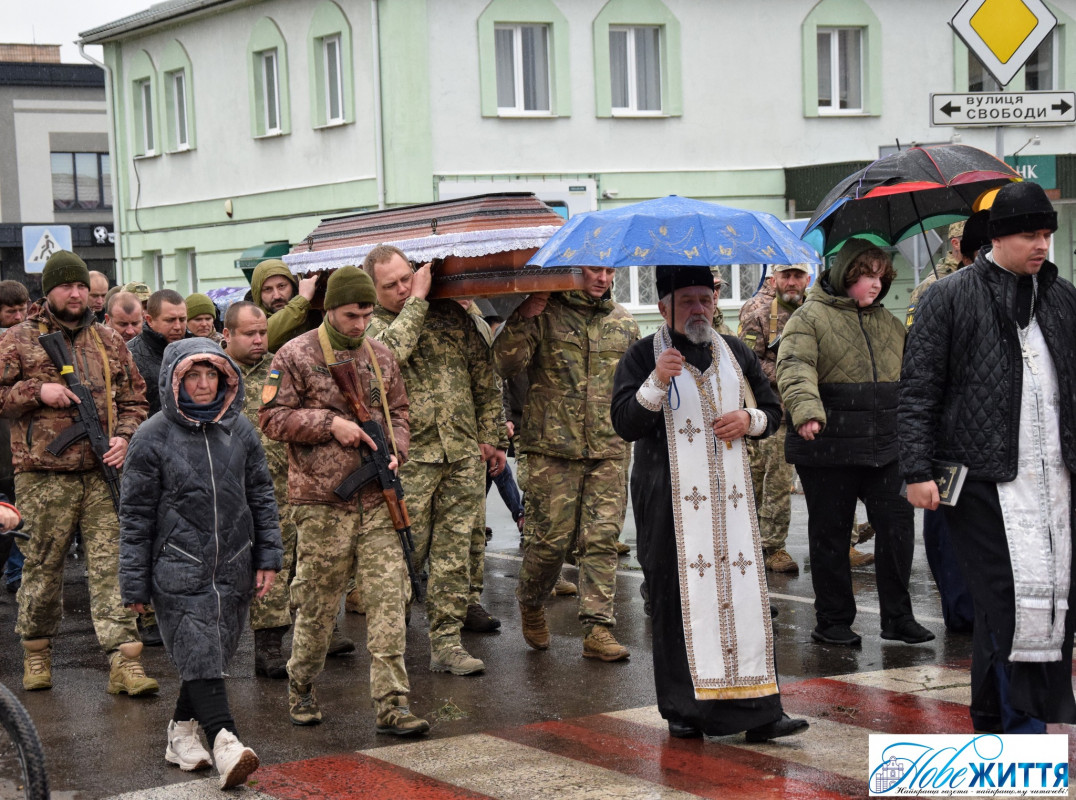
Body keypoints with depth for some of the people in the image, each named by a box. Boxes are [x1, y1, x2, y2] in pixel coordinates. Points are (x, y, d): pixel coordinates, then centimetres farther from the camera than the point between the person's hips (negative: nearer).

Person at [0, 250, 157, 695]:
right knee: (43, 564, 7)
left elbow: (134, 398, 18)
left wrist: (124, 436, 1)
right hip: (44, 475, -2)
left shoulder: (109, 341, 14)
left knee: (111, 564, -4)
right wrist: (37, 391, -11)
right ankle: (36, 652, 26)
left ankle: (124, 662, -8)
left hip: (103, 473, 2)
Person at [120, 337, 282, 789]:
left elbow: (261, 496, 14)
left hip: (233, 567, 4)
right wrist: (134, 584, -1)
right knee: (199, 656, -13)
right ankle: (225, 745, -21)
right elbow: (136, 515, -1)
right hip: (179, 570, -4)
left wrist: (267, 557, 8)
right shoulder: (152, 438, -4)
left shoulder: (240, 430, 7)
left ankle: (183, 733, 26)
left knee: (213, 653, 10)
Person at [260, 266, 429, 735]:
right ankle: (301, 688, 27)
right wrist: (330, 423, -15)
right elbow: (272, 418, -6)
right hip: (322, 501, -4)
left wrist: (395, 452, 2)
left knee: (389, 596, -5)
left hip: (377, 500, 4)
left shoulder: (380, 356, 13)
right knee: (317, 603, 5)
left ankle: (391, 705, -4)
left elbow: (397, 411, 21)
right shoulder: (296, 355, -3)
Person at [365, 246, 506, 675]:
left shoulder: (450, 313, 11)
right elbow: (388, 351, -24)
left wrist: (492, 437, 12)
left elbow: (484, 376, 16)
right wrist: (417, 302, -14)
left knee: (455, 553, 4)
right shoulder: (369, 325, 0)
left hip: (463, 453, 3)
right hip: (409, 458, -3)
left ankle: (446, 642, 10)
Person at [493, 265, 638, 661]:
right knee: (550, 538, -2)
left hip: (609, 450, 4)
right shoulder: (544, 314, 0)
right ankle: (531, 604, 25)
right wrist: (525, 315, -18)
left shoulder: (623, 323, 14)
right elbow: (506, 363, -11)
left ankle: (598, 629, 2)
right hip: (553, 448, -3)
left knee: (602, 539, -1)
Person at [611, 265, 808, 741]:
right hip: (671, 499, -3)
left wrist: (749, 419, 2)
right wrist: (656, 383, -22)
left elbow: (772, 410, 24)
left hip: (731, 495, 4)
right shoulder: (643, 356, 3)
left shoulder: (735, 353, 17)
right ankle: (685, 709, 7)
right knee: (679, 597, -3)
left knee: (743, 593, -4)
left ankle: (757, 711, -3)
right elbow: (625, 424, -7)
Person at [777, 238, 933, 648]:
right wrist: (805, 409, -36)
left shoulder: (889, 323, 17)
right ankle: (833, 621, 14)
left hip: (884, 447, 5)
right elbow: (795, 367, -20)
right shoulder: (810, 318, -4)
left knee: (898, 526, 0)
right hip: (828, 451, -5)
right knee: (830, 534, 4)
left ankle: (897, 616, 11)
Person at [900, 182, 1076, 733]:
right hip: (983, 476, -5)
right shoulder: (951, 299, -1)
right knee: (1009, 595, -10)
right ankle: (1013, 721, -2)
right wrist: (917, 470, -9)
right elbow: (918, 391, -3)